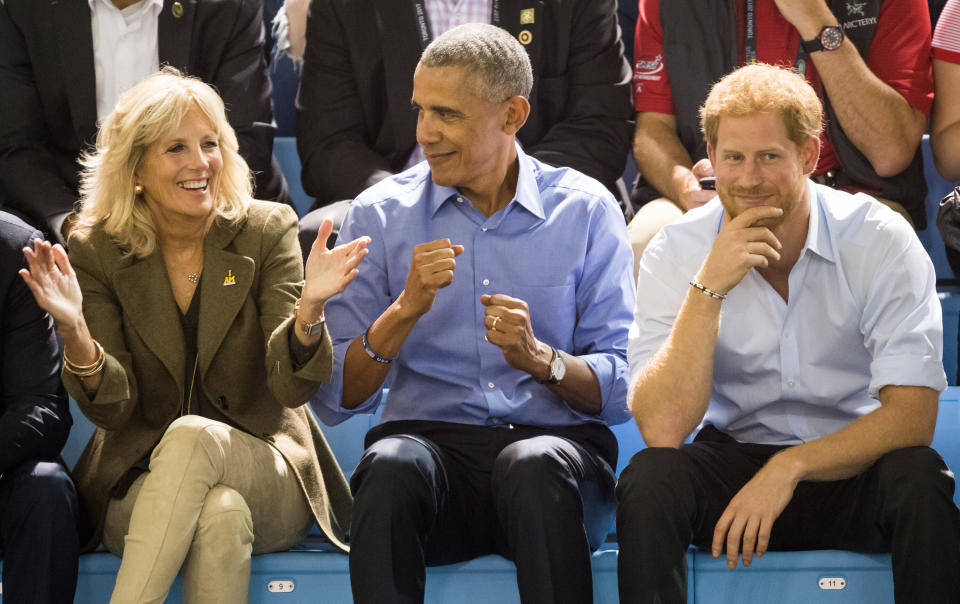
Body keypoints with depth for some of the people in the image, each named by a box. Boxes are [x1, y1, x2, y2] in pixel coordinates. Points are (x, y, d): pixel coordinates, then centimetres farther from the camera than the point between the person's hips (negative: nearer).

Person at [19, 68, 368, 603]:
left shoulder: (267, 231, -1)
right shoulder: (96, 253, 0)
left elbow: (291, 386, -10)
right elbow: (113, 409, -7)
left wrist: (309, 309, -31)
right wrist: (75, 330, -27)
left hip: (267, 476, 1)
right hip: (140, 485, 0)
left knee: (192, 435, -34)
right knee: (220, 515, -36)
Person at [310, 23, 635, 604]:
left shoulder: (586, 211, 7)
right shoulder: (381, 214, 10)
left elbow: (624, 389, 2)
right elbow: (334, 398, 3)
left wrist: (540, 358, -17)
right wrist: (405, 310, -12)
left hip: (553, 440, -1)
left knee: (534, 464, -36)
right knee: (392, 464, -34)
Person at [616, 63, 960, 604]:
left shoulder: (879, 240, -10)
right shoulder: (676, 251, -7)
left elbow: (912, 415, -16)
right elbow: (662, 430, -18)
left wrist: (790, 467, -28)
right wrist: (708, 288, -25)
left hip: (850, 467, -1)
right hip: (731, 464, 1)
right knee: (648, 477, -29)